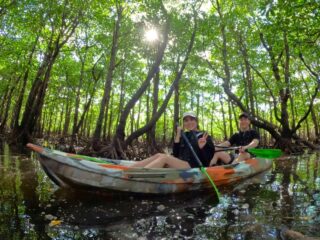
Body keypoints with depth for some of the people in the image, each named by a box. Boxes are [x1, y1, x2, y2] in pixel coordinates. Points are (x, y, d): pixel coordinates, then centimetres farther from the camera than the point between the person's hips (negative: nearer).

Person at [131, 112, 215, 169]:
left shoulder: (205, 137, 5)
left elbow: (208, 159, -2)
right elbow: (175, 155, 7)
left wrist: (201, 148, -21)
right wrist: (178, 136, 1)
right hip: (180, 167, 6)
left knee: (164, 157, -27)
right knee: (159, 155, -20)